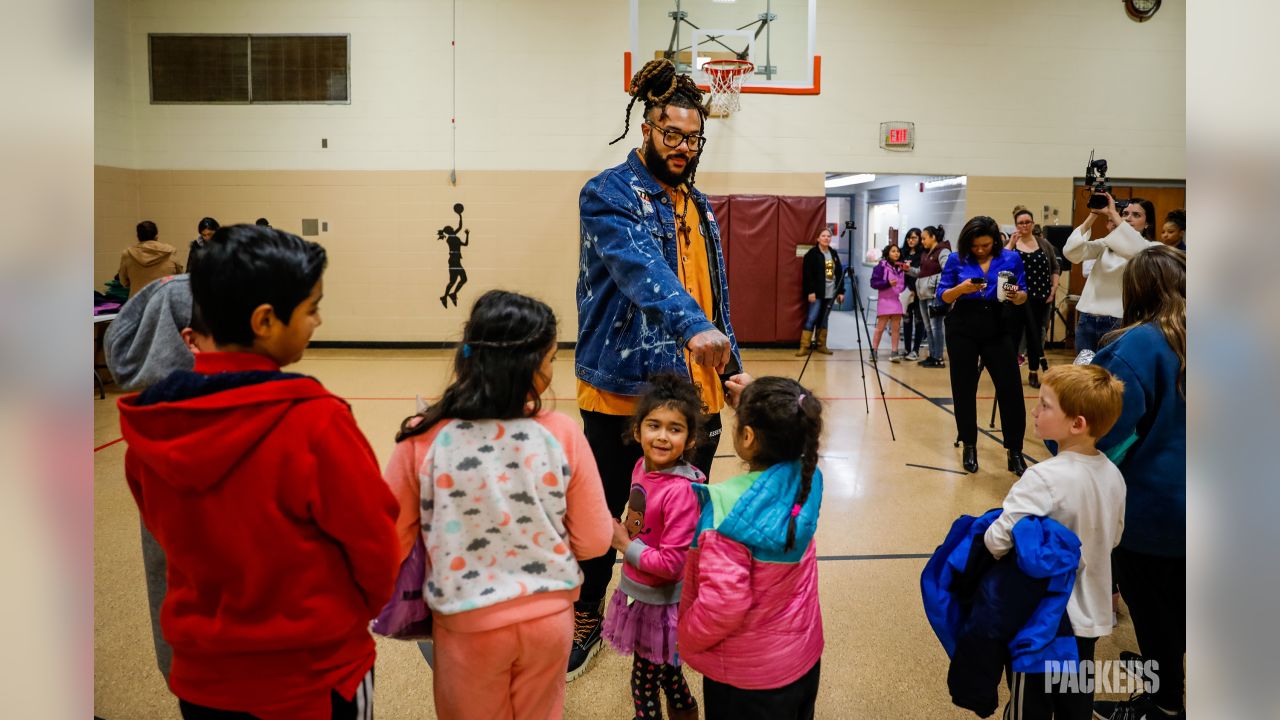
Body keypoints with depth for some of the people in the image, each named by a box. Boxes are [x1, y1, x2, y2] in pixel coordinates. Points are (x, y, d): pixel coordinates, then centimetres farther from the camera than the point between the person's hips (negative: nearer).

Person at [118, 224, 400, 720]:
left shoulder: (151, 425, -10)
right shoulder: (314, 421, -25)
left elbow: (170, 534, 4)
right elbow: (373, 543, -14)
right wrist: (367, 607, 5)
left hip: (202, 676, 4)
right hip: (314, 677, -4)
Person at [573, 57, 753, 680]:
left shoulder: (697, 204, 13)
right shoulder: (607, 195, -9)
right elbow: (642, 269, -28)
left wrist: (731, 366, 12)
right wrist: (693, 327, -43)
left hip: (696, 393, 6)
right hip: (623, 392, -6)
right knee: (604, 514, 9)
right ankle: (585, 620, 30)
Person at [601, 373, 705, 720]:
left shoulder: (681, 491, -28)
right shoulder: (642, 467, -5)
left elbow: (671, 563, -26)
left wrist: (626, 546, -17)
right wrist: (622, 533, -4)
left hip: (662, 604, -6)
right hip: (636, 593, 6)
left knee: (646, 678, 13)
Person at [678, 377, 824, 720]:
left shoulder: (727, 509, -31)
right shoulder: (805, 482, -13)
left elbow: (724, 603, -29)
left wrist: (686, 637, -12)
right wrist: (751, 402, 6)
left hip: (747, 673, -6)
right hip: (804, 654, 6)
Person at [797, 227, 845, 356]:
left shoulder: (834, 254, 13)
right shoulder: (812, 254, -6)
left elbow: (839, 274, 15)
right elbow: (808, 275, -11)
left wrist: (841, 291, 9)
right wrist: (810, 291, -18)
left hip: (830, 293, 6)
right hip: (817, 293, -6)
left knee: (824, 320, 11)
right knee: (811, 319, -8)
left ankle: (821, 345, 18)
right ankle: (805, 346, -7)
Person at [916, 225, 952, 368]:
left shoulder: (943, 252, -7)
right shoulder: (926, 253, 19)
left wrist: (935, 284, -20)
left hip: (935, 294, -9)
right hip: (924, 294, 9)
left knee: (936, 326, -7)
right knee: (929, 327, 12)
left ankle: (938, 359, -4)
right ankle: (932, 356, 18)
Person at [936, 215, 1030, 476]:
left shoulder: (1011, 258, 1)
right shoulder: (956, 259, -1)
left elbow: (1023, 296, 5)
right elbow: (942, 296, 0)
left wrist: (1016, 296, -18)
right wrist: (962, 288, -20)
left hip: (997, 330, 0)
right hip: (962, 330, 0)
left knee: (1011, 388, -5)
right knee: (964, 388, 5)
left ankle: (1014, 450, 6)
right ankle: (969, 447, 20)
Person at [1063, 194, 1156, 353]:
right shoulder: (1106, 244, 12)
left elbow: (1136, 250, -24)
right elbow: (1071, 252, -3)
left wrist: (1112, 213, -18)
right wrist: (1093, 215, -7)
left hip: (1119, 323, -4)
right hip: (1087, 320, 4)